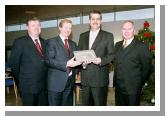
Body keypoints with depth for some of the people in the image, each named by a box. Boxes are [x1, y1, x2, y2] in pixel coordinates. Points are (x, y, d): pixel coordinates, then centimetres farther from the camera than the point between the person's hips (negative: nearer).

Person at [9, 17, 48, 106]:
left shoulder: (44, 42, 10)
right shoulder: (20, 42, -6)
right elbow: (13, 64, -5)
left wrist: (45, 79, 6)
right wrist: (21, 79, 1)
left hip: (44, 85, 5)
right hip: (28, 86, -5)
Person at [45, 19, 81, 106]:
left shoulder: (73, 44, 16)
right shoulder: (51, 42, -3)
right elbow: (49, 61, -14)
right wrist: (66, 64, -22)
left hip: (69, 82, 6)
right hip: (56, 82, -5)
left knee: (68, 106, 13)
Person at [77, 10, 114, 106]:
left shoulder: (108, 36, 3)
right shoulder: (83, 36, 15)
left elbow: (112, 55, -1)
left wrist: (101, 60, -20)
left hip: (100, 78, -4)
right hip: (85, 78, 4)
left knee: (99, 104, 2)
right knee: (86, 104, 14)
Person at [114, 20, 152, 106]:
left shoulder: (141, 47, -11)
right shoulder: (117, 45, 9)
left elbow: (146, 68, -7)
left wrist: (139, 83, -3)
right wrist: (116, 81, 8)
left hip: (132, 89, -5)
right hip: (118, 87, 5)